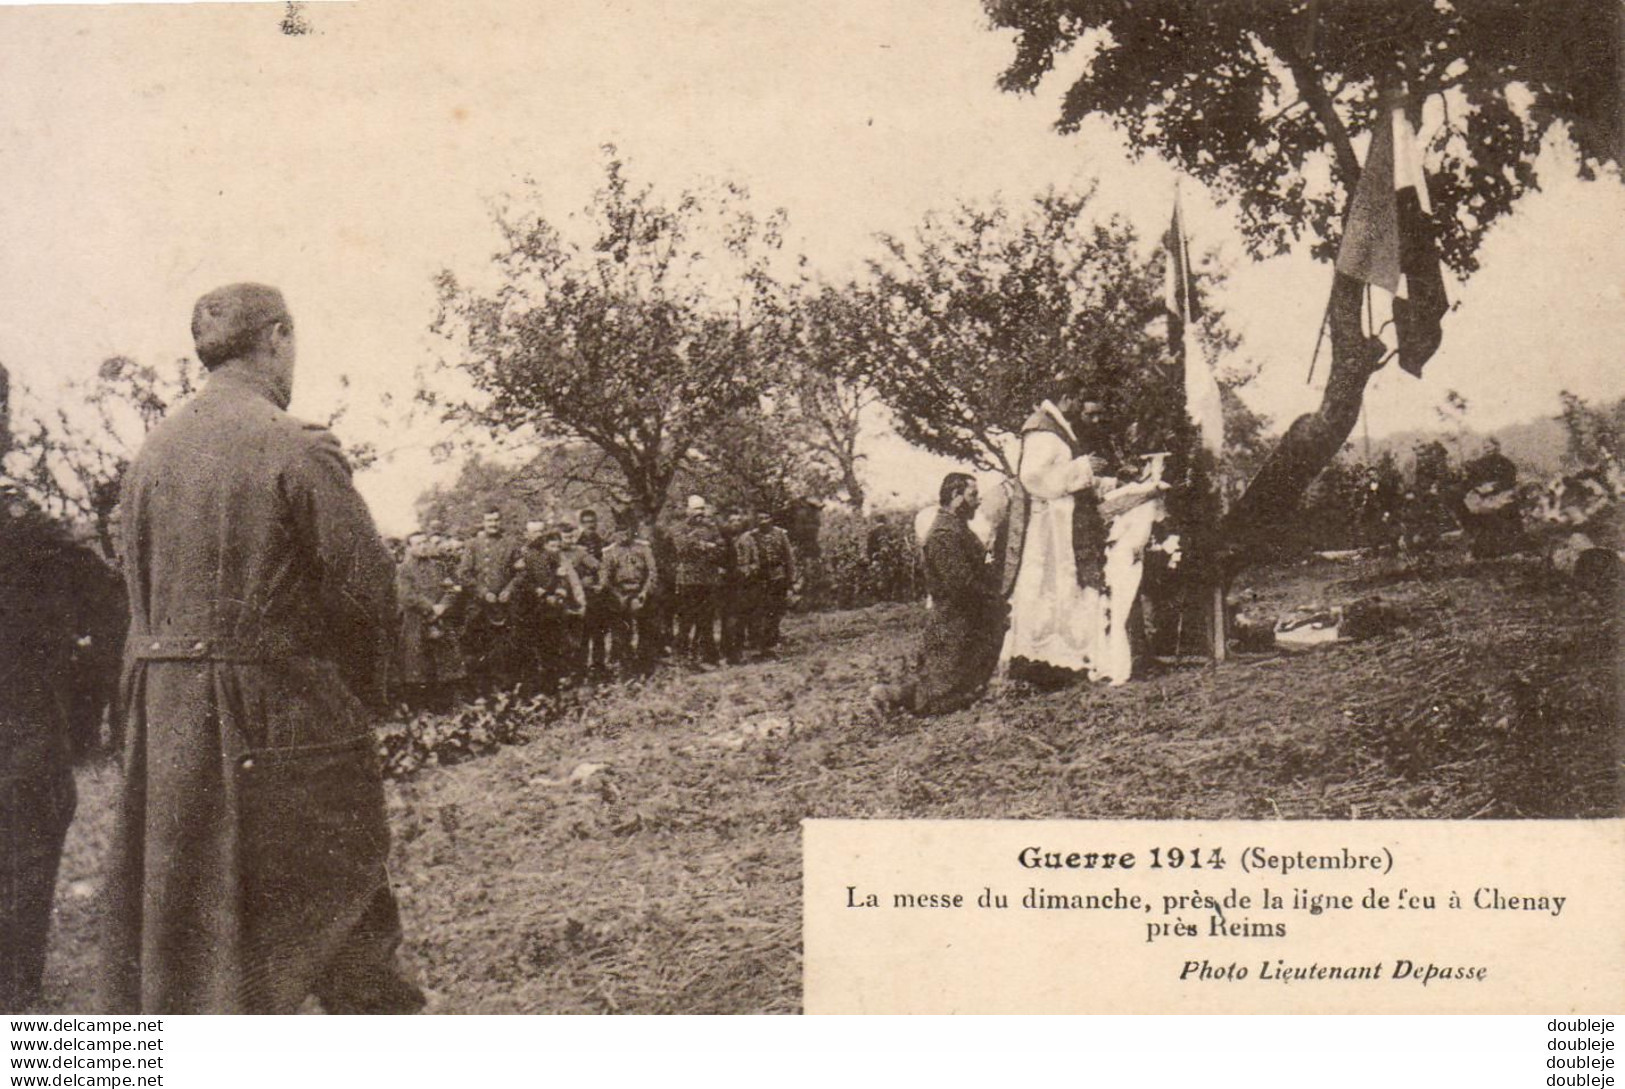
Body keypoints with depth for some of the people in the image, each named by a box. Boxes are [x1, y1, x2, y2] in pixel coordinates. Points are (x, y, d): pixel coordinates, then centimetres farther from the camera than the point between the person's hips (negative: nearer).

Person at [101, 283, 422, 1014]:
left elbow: (140, 591, 10)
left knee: (170, 935, 14)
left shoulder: (154, 451, 6)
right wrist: (361, 692, 2)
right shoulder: (294, 447, -12)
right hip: (285, 711, -6)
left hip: (165, 717, 6)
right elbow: (364, 582, -12)